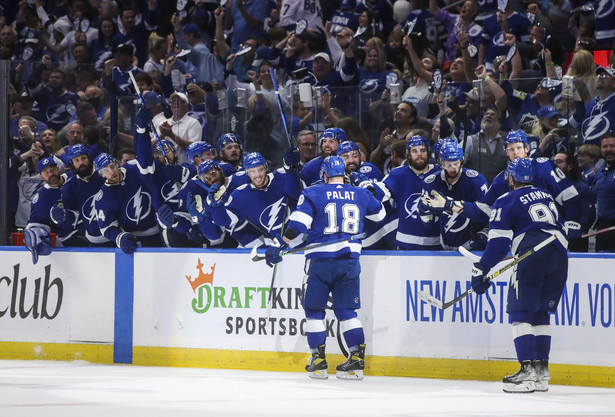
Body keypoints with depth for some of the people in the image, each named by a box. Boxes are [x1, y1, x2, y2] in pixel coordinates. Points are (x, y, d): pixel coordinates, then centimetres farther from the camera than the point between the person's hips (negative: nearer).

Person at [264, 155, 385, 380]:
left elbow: (298, 224, -13)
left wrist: (280, 247, -12)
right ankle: (357, 359, 2)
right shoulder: (360, 194, 9)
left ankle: (318, 361, 5)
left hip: (321, 260, -3)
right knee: (347, 310, 10)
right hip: (350, 259, 3)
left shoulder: (313, 194, -2)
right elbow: (380, 213, 28)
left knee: (314, 310, 8)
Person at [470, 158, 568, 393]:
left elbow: (498, 241, -4)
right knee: (540, 313, 15)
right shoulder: (547, 197, 24)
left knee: (520, 312, -2)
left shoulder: (507, 202, 5)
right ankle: (541, 373, 11)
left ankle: (528, 371, -14)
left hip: (531, 256, -6)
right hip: (559, 257, 6)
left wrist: (482, 270, -4)